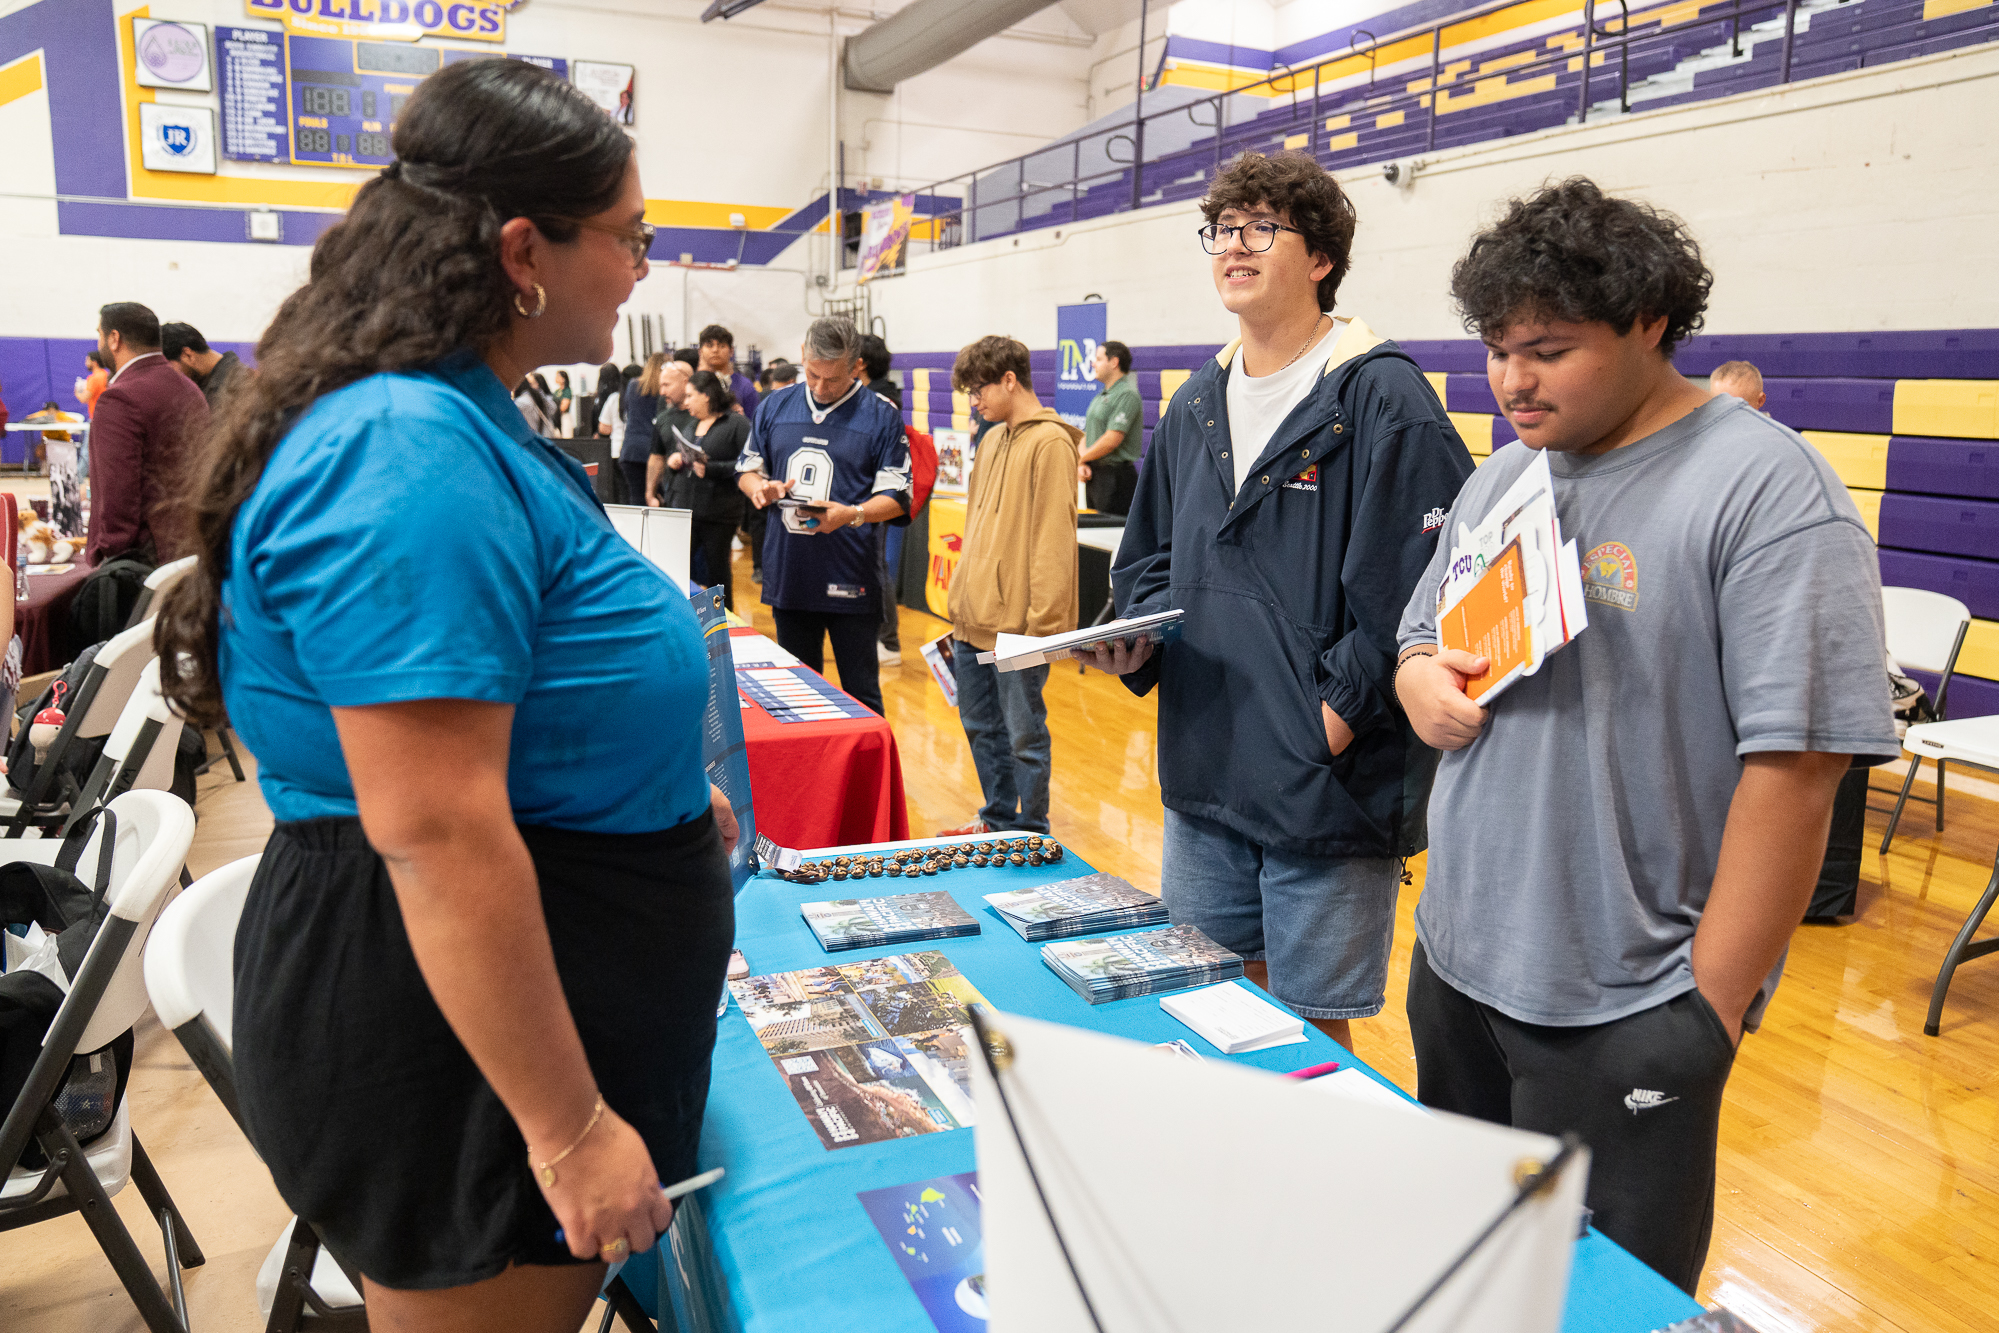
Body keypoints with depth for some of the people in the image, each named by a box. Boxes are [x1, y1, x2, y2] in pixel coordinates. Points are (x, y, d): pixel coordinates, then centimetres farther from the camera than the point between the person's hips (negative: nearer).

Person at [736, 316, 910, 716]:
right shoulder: (776, 406, 10)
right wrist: (760, 488, -6)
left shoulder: (882, 416, -2)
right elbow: (747, 469, 18)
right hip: (788, 574, 4)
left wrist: (852, 514, -23)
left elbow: (897, 496, -4)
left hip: (850, 578, -4)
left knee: (861, 696, 3)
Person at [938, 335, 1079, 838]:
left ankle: (1032, 835, 16)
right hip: (973, 621, 9)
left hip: (1017, 624, -9)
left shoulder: (1050, 443, -12)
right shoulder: (993, 443, 16)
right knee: (981, 726, 18)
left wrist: (1043, 623, -20)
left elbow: (1053, 538, -17)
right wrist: (962, 605, 19)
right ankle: (998, 819, 34)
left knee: (1023, 734, 2)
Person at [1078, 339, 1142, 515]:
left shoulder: (1127, 395, -12)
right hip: (1094, 474, 9)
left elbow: (1112, 440, -20)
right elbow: (1086, 436, 18)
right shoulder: (1099, 398, 18)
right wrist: (1082, 465, -2)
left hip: (1116, 474, -9)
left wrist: (1080, 460, -8)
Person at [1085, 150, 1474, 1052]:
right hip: (1201, 775, 7)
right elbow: (1149, 560, 21)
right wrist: (1135, 637, 2)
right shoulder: (1197, 404, 12)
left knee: (1311, 1035, 8)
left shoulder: (1381, 396, -11)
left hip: (1329, 784, -7)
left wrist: (1341, 713, -19)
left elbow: (1415, 590, -17)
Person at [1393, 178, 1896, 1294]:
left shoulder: (1765, 490, -15)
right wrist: (1423, 683, -6)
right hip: (1454, 964, 7)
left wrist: (1708, 1012, -17)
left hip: (1621, 1011, -6)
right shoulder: (1504, 476, 8)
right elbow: (1422, 637, 19)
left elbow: (1793, 768, -19)